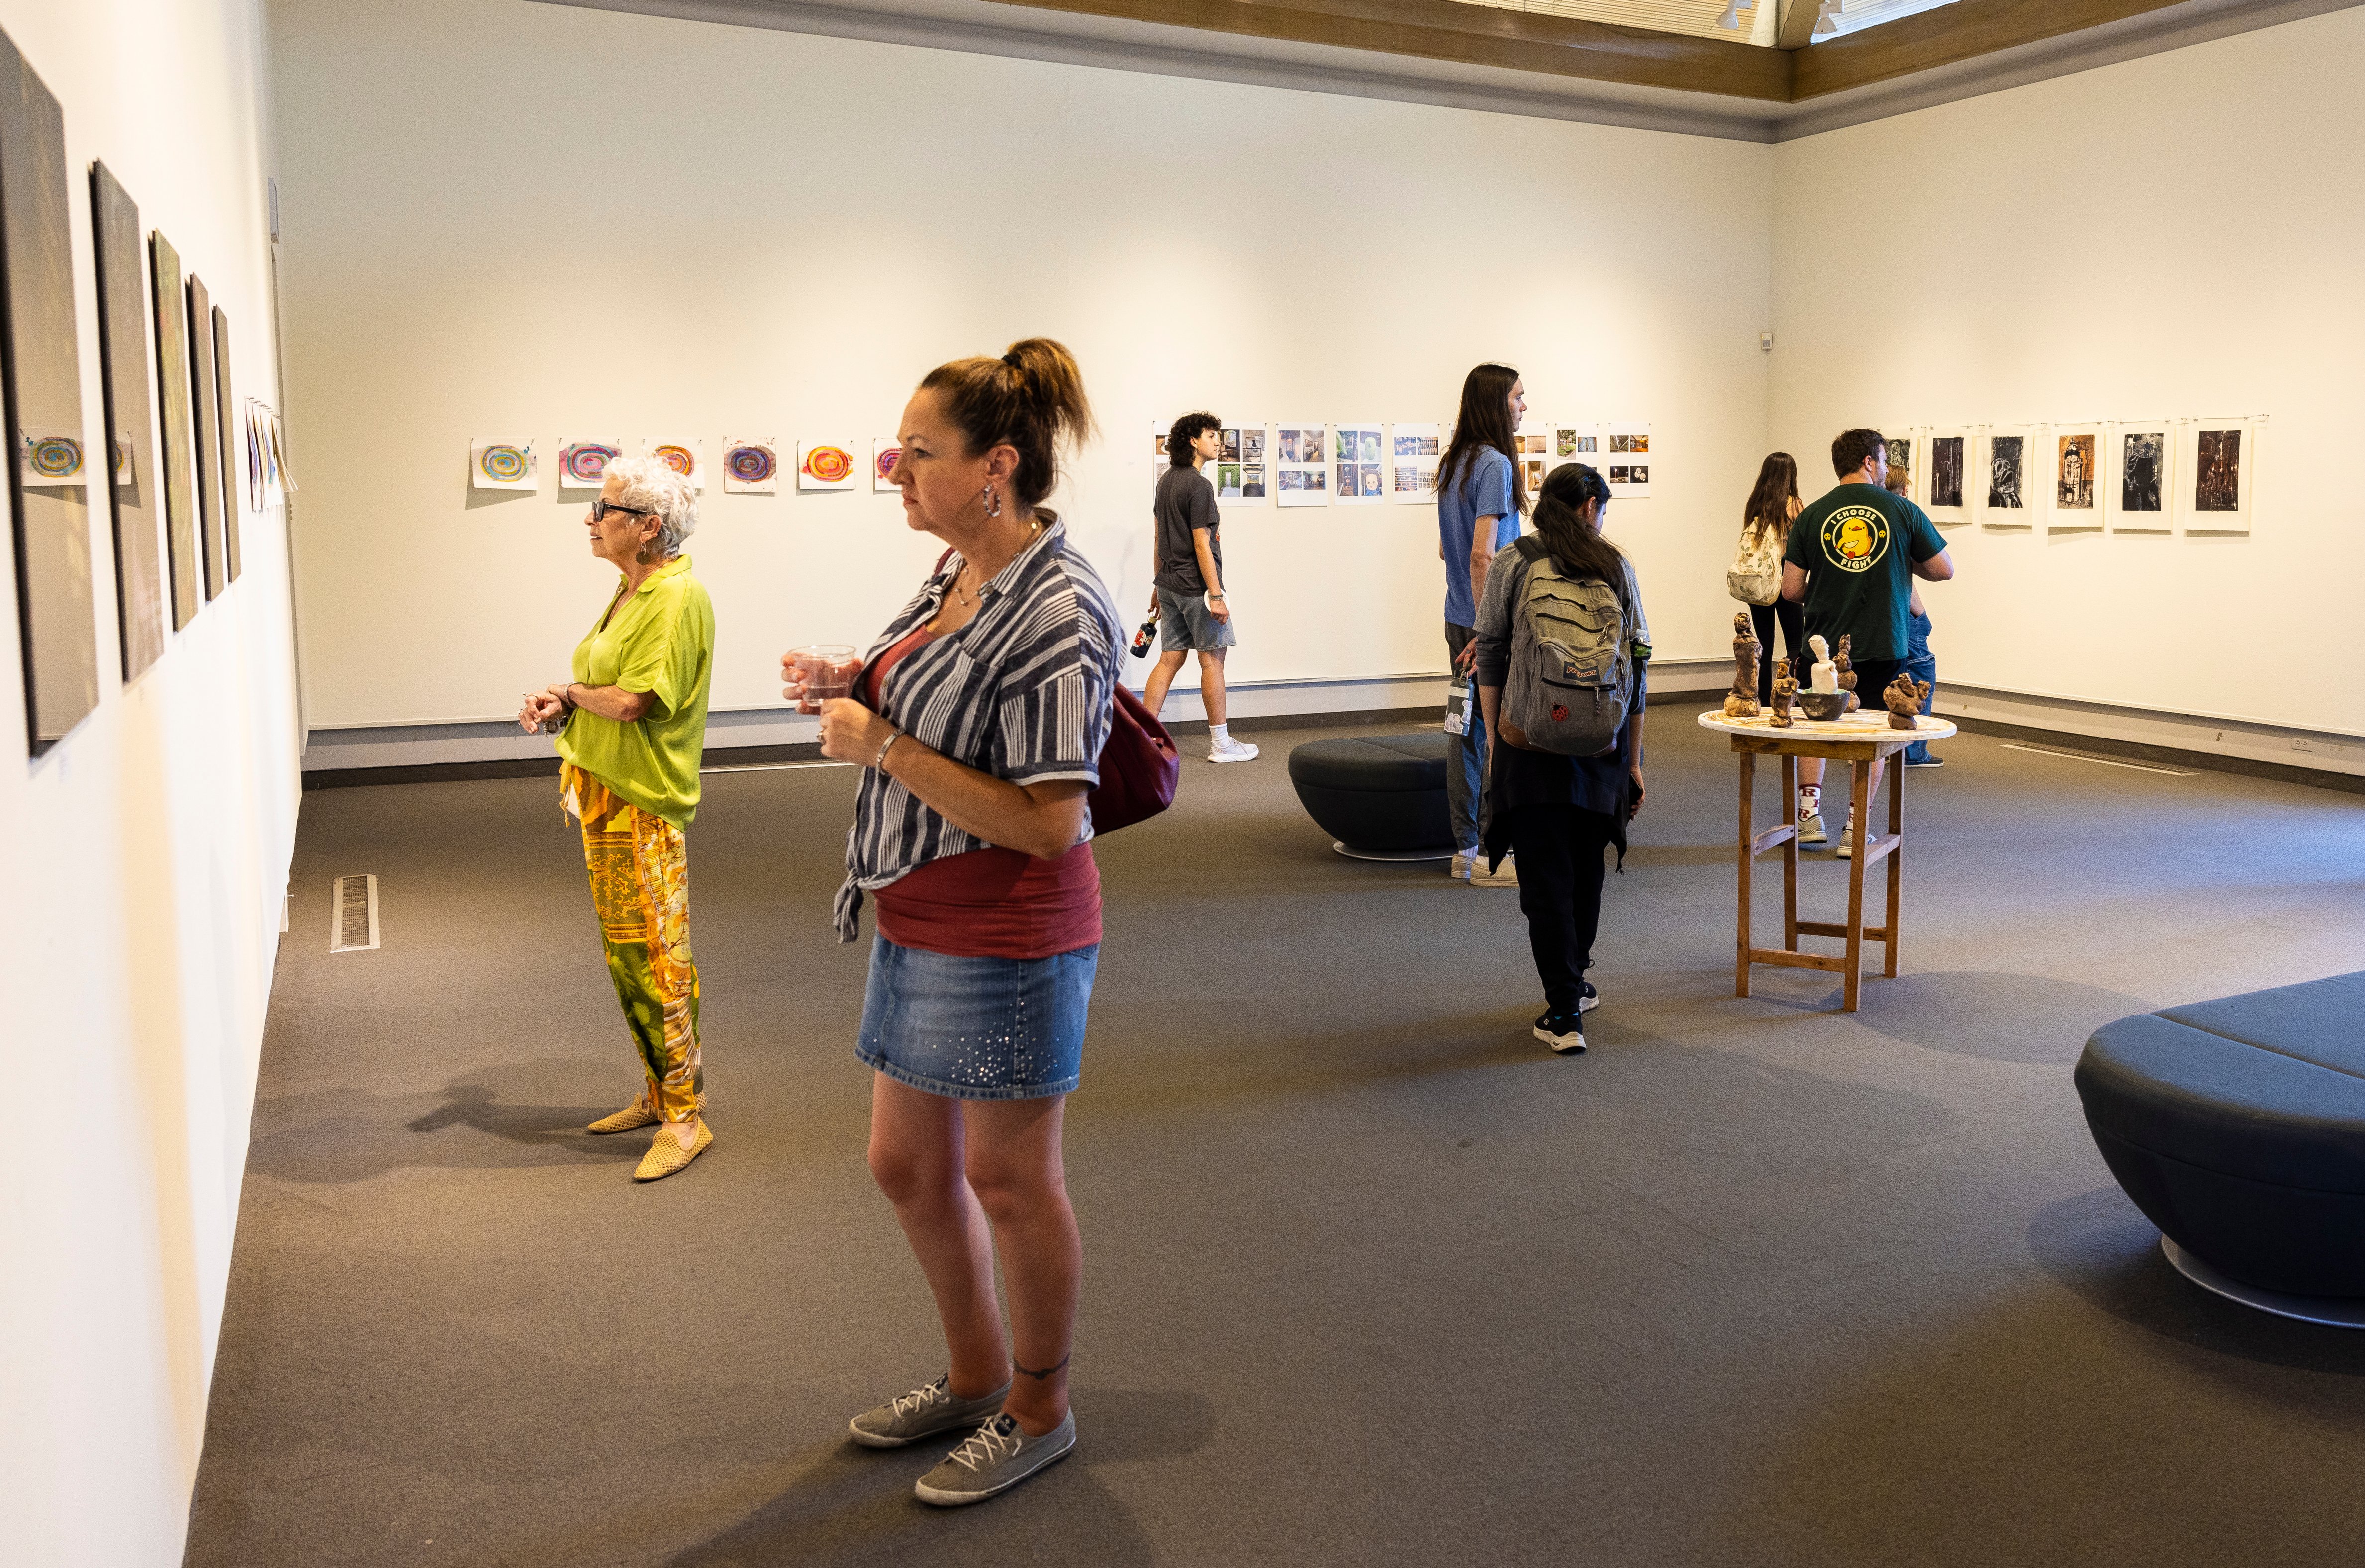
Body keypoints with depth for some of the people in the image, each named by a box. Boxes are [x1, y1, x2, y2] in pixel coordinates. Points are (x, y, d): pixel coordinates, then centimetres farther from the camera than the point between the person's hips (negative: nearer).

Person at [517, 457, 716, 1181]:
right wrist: (557, 708, 0)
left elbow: (633, 701, -23)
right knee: (624, 957, 16)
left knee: (655, 960, -4)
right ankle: (659, 1095, 28)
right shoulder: (630, 592, 14)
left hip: (644, 803, -10)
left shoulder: (678, 597, -17)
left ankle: (687, 1116, 6)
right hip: (602, 796, 10)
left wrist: (570, 692, -5)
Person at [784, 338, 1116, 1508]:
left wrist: (884, 746, -22)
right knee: (907, 1166, 20)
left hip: (1005, 938, -9)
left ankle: (1038, 1412, 32)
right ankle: (976, 1376, 42)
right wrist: (856, 692, 3)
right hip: (921, 925, 9)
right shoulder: (953, 575, 5)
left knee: (1009, 1182, 9)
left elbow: (1045, 825, -25)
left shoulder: (1056, 612, -22)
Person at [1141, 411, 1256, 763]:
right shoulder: (1199, 486, -14)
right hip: (1196, 587, -9)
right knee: (1212, 659, 0)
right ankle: (1220, 744, 6)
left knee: (1170, 659, 9)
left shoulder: (1166, 481, 13)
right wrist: (1216, 595, -19)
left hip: (1169, 585, 9)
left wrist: (1159, 584, 24)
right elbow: (1202, 545, -19)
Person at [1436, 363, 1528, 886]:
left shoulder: (1453, 464, 12)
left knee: (1468, 730, 11)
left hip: (1459, 618, 9)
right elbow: (1483, 554, -22)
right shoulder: (1494, 464, -15)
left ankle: (1465, 850, 17)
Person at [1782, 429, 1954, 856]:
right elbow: (1944, 570, 3)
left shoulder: (1810, 517, -2)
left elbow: (1791, 589, -3)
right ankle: (1855, 829, 10)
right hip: (1883, 645, -1)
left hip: (1823, 642, 1)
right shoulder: (1902, 511, -4)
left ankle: (1810, 813, 11)